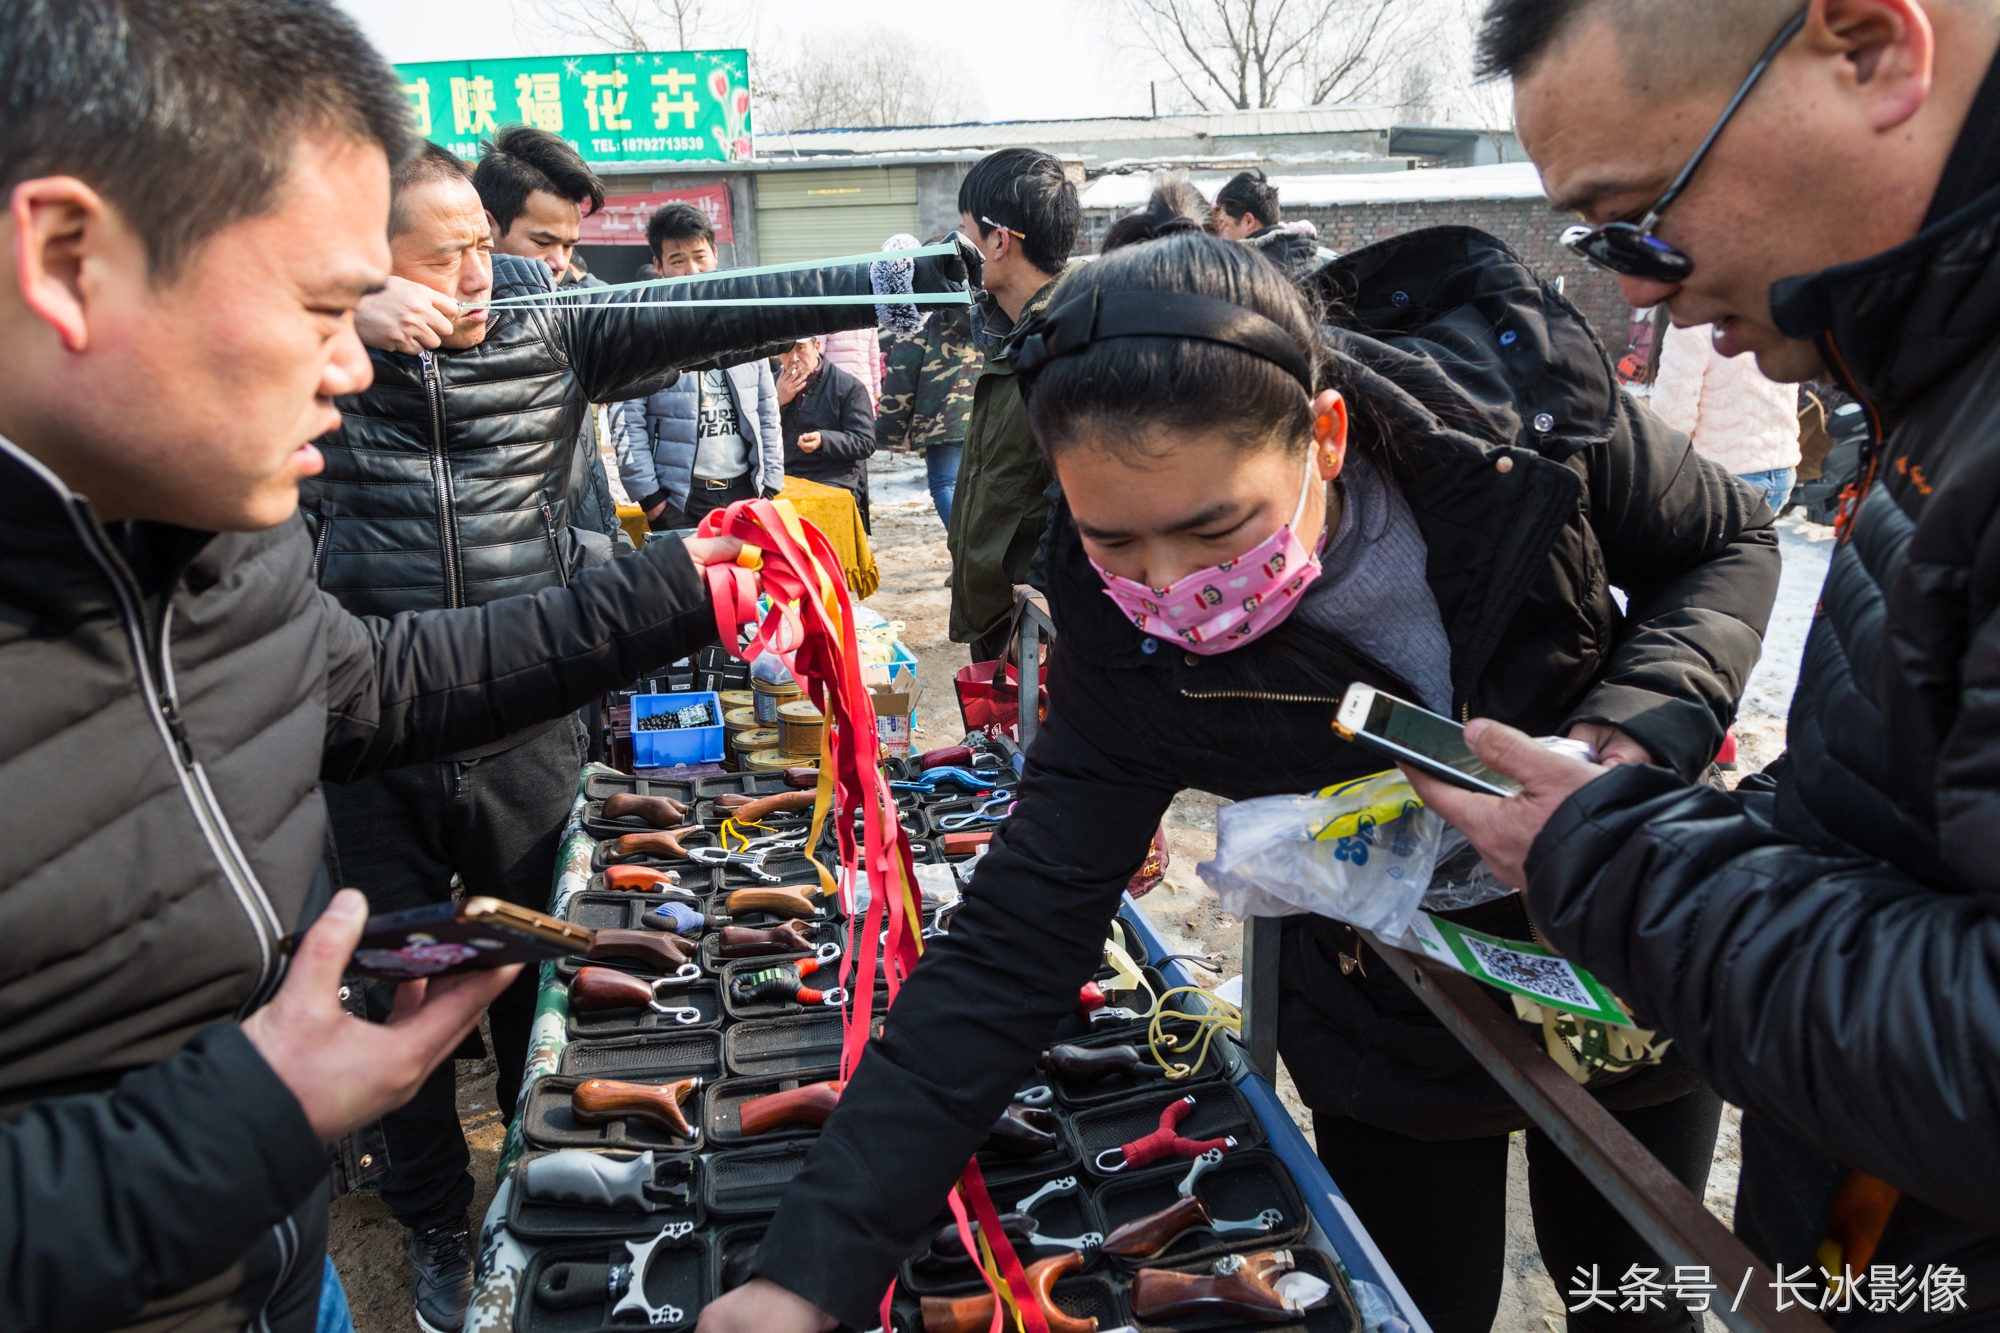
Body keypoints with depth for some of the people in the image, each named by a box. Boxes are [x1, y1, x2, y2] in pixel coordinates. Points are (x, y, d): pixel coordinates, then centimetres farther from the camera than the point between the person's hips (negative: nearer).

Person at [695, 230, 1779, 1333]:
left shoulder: (1530, 410, -27)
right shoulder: (1128, 656, -26)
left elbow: (1729, 542, -7)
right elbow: (1013, 943, -25)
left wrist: (1641, 721, -29)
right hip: (1400, 1041, -1)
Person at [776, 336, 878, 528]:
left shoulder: (849, 386, 1)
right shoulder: (776, 383, 15)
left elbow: (866, 443, -5)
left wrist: (823, 441, -21)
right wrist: (777, 402, -5)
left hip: (835, 481, -4)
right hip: (784, 481, 4)